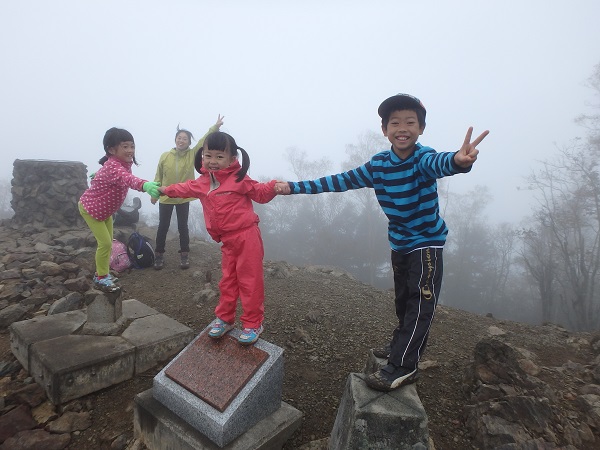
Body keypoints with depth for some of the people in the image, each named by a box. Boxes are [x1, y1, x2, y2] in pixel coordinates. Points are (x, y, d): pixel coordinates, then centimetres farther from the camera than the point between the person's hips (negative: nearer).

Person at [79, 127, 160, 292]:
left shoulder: (124, 163, -7)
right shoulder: (113, 166, -38)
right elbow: (128, 179, -60)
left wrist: (99, 175, 35)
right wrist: (145, 185, -79)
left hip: (105, 209, 9)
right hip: (90, 208, -9)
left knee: (108, 242, 16)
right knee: (105, 243, -6)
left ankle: (102, 272, 33)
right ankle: (101, 278, 12)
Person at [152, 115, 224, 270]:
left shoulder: (192, 154, -5)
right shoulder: (165, 156, -4)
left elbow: (204, 141, -17)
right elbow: (158, 176, 3)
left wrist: (215, 127, -28)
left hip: (183, 198, 0)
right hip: (165, 198, 1)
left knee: (183, 227, 8)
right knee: (163, 227, 9)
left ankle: (184, 255, 20)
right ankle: (159, 255, 22)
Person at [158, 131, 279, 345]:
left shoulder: (238, 179, -9)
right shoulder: (202, 182, 10)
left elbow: (261, 193, -5)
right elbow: (185, 189, 30)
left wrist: (274, 186, -25)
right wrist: (166, 190, 42)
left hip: (247, 235, -6)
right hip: (227, 240, 6)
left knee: (250, 280, 0)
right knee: (228, 281, 15)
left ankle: (253, 324, 12)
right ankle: (225, 318, 31)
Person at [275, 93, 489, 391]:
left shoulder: (423, 158, -21)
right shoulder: (378, 165, -7)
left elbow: (438, 163, -45)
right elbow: (340, 181, -3)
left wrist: (458, 160, -72)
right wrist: (294, 187, -5)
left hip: (427, 242, -5)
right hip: (399, 243, 5)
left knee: (420, 302, -5)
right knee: (403, 300, 18)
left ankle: (403, 366, 5)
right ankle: (401, 345, 37)